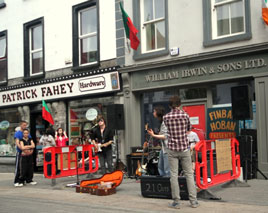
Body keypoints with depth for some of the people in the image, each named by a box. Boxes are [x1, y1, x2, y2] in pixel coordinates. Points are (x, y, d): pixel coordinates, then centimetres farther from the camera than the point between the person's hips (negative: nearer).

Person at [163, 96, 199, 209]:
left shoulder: (166, 117, -3)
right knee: (189, 174, 8)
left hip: (172, 149, 0)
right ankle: (193, 201, 9)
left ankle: (176, 202, 4)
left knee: (174, 175, 3)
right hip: (184, 148, 0)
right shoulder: (185, 115, -4)